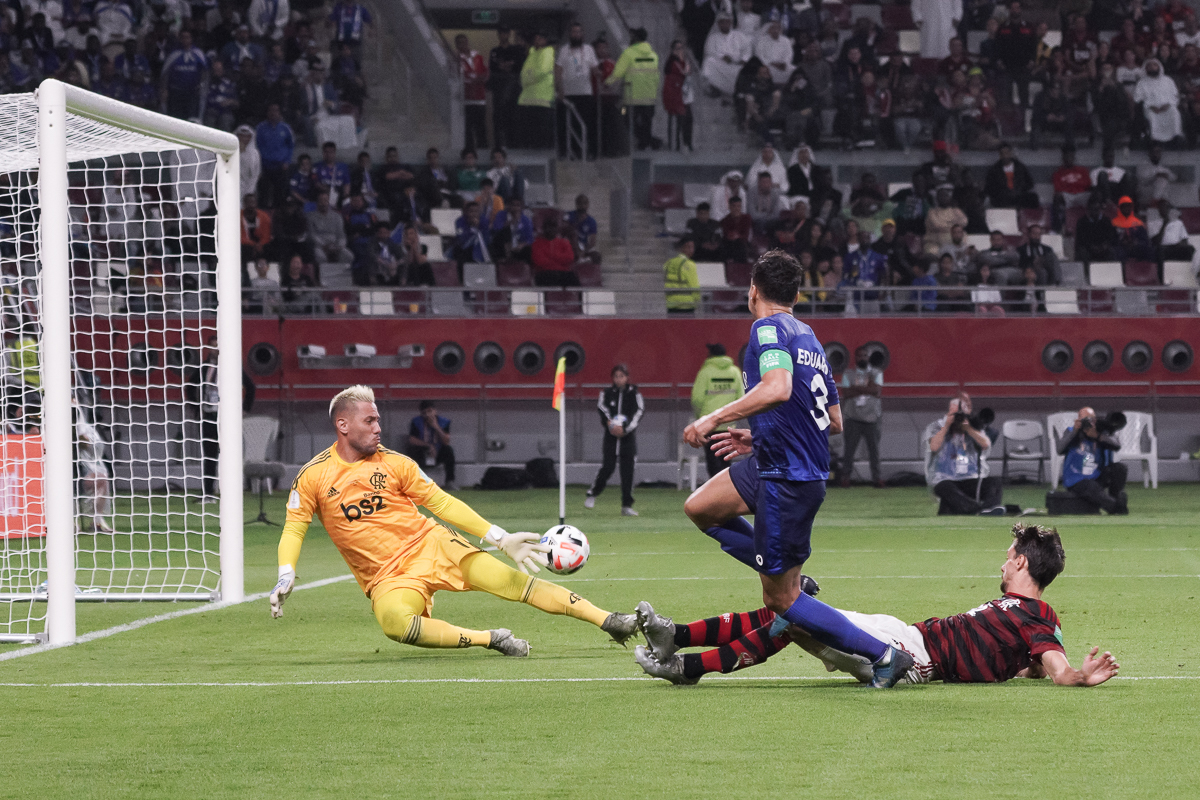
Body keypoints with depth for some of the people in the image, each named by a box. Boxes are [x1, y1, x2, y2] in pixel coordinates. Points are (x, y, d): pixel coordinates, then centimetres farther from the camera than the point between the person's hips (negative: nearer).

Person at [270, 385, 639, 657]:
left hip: (433, 545, 2)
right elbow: (293, 529, 2)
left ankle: (608, 621, -9)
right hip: (387, 578, -2)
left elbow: (442, 502, 6)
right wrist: (286, 577, -18)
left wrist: (501, 538, 2)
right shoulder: (313, 477, -3)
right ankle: (491, 639, -24)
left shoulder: (393, 463, 2)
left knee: (512, 581, -13)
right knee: (394, 622, -37)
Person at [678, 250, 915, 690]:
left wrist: (714, 419, -26)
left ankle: (884, 655, -4)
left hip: (788, 480, -9)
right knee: (699, 508, 21)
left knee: (780, 599, -2)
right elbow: (835, 421, 18)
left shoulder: (768, 328, -12)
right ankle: (791, 579, 18)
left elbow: (777, 388, -32)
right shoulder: (808, 336, 14)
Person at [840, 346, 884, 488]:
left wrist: (856, 388, -8)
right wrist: (866, 389, -9)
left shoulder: (876, 373, 9)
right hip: (853, 418, 0)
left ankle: (877, 477, 5)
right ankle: (845, 477, -1)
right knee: (849, 448, -4)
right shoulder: (848, 374, 9)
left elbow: (877, 390, -8)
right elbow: (845, 393, -5)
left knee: (874, 448, -1)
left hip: (872, 417, 0)